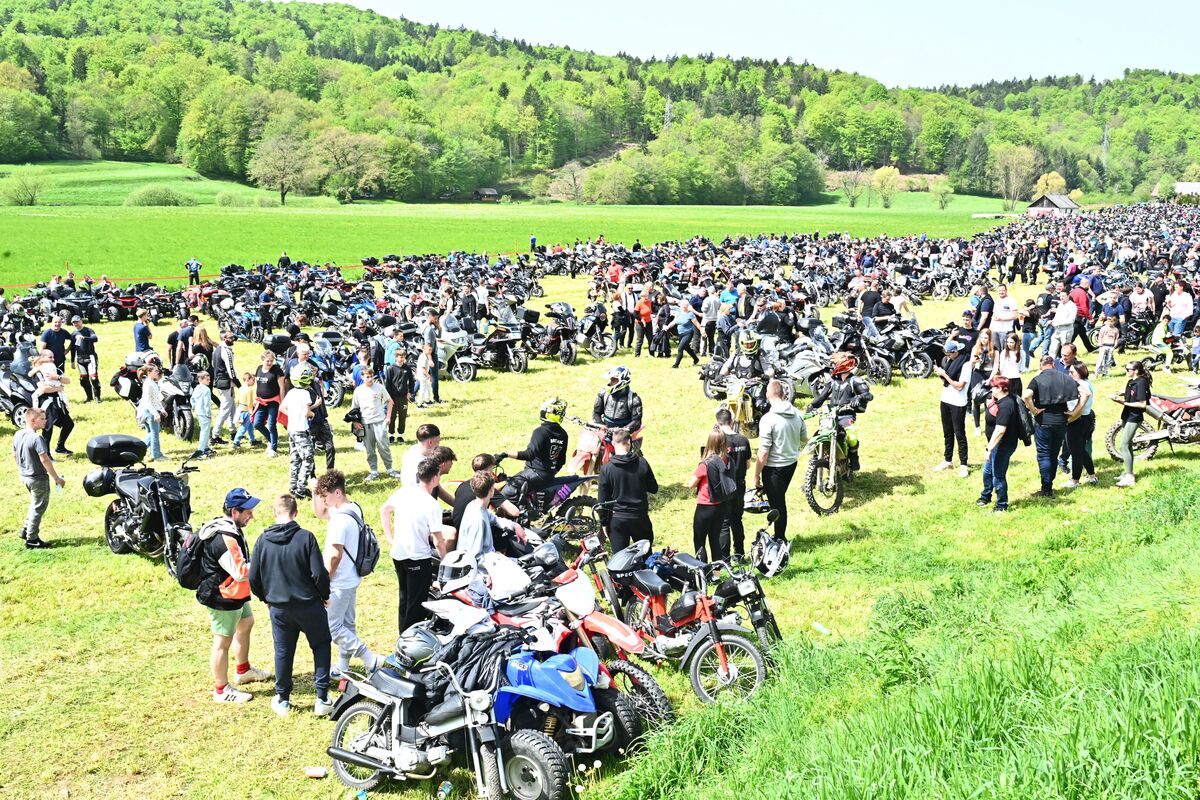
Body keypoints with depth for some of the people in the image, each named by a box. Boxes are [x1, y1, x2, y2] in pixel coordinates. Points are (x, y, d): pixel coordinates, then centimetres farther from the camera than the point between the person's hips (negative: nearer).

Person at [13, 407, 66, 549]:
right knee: (38, 507, 6)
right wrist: (57, 478, -22)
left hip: (24, 476, 8)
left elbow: (14, 455, 12)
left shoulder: (18, 435, 2)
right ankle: (31, 540, 12)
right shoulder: (37, 438, -24)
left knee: (35, 504, 27)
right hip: (38, 478, -8)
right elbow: (44, 459, -27)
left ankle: (26, 530, 30)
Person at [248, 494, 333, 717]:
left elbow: (253, 578, -1)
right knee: (321, 646, 14)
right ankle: (322, 699, 10)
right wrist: (324, 596, 3)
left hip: (278, 607, 2)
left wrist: (266, 598, 17)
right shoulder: (306, 537, -15)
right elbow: (319, 573, -16)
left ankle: (283, 700, 25)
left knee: (283, 651, 16)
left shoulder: (263, 540, -6)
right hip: (308, 604, -2)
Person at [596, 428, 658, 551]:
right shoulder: (642, 463, -8)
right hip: (640, 518, 2)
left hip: (617, 520, -2)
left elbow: (602, 500, -8)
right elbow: (654, 489, 2)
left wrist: (604, 521, 3)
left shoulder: (606, 469, -11)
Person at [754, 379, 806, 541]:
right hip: (792, 462, 7)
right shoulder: (797, 414, -4)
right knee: (780, 500, 23)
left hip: (774, 467, -7)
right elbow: (804, 438, 12)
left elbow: (763, 452, -22)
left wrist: (756, 475, -11)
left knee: (777, 505, 6)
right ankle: (781, 537, 33)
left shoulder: (768, 419, -23)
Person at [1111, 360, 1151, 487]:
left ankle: (1129, 477, -9)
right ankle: (1128, 473, 24)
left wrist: (1124, 402, -20)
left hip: (1134, 418, -9)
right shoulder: (1130, 382, 10)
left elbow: (1143, 404, -21)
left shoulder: (1141, 383, -17)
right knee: (1127, 446, 15)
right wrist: (1119, 398, -3)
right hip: (1127, 417, 10)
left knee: (1123, 446, -11)